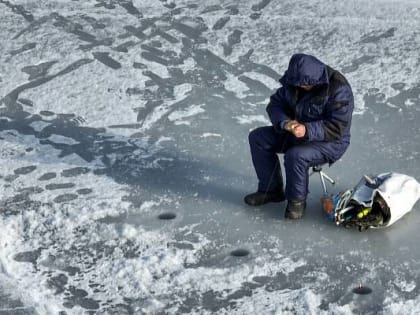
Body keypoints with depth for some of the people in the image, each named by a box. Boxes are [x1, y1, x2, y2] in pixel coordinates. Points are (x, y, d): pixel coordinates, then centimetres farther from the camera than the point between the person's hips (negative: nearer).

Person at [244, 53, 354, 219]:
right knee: (258, 137, -2)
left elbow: (336, 128, -27)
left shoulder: (338, 89, -25)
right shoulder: (293, 82, -5)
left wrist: (307, 131, -39)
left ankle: (297, 200, -8)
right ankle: (272, 190, 9)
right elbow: (275, 104, 2)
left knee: (295, 155, -35)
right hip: (297, 132, 8)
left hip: (330, 142, -8)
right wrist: (285, 122, -20)